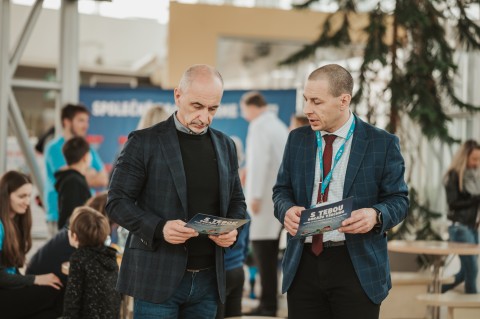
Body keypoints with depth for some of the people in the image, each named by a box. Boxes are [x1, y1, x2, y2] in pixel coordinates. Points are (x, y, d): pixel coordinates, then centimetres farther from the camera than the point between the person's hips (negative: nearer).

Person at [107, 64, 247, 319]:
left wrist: (232, 229, -3)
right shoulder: (144, 142, -3)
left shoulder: (225, 145, 12)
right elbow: (117, 202, -5)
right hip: (158, 279, -4)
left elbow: (236, 200, 19)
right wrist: (159, 228, -20)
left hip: (208, 279, 5)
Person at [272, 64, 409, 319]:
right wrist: (286, 209, -9)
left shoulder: (383, 143, -2)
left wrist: (375, 215, -21)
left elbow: (398, 199, 0)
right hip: (303, 264, 3)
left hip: (357, 266, -3)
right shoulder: (297, 139, 9)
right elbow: (282, 190, 14)